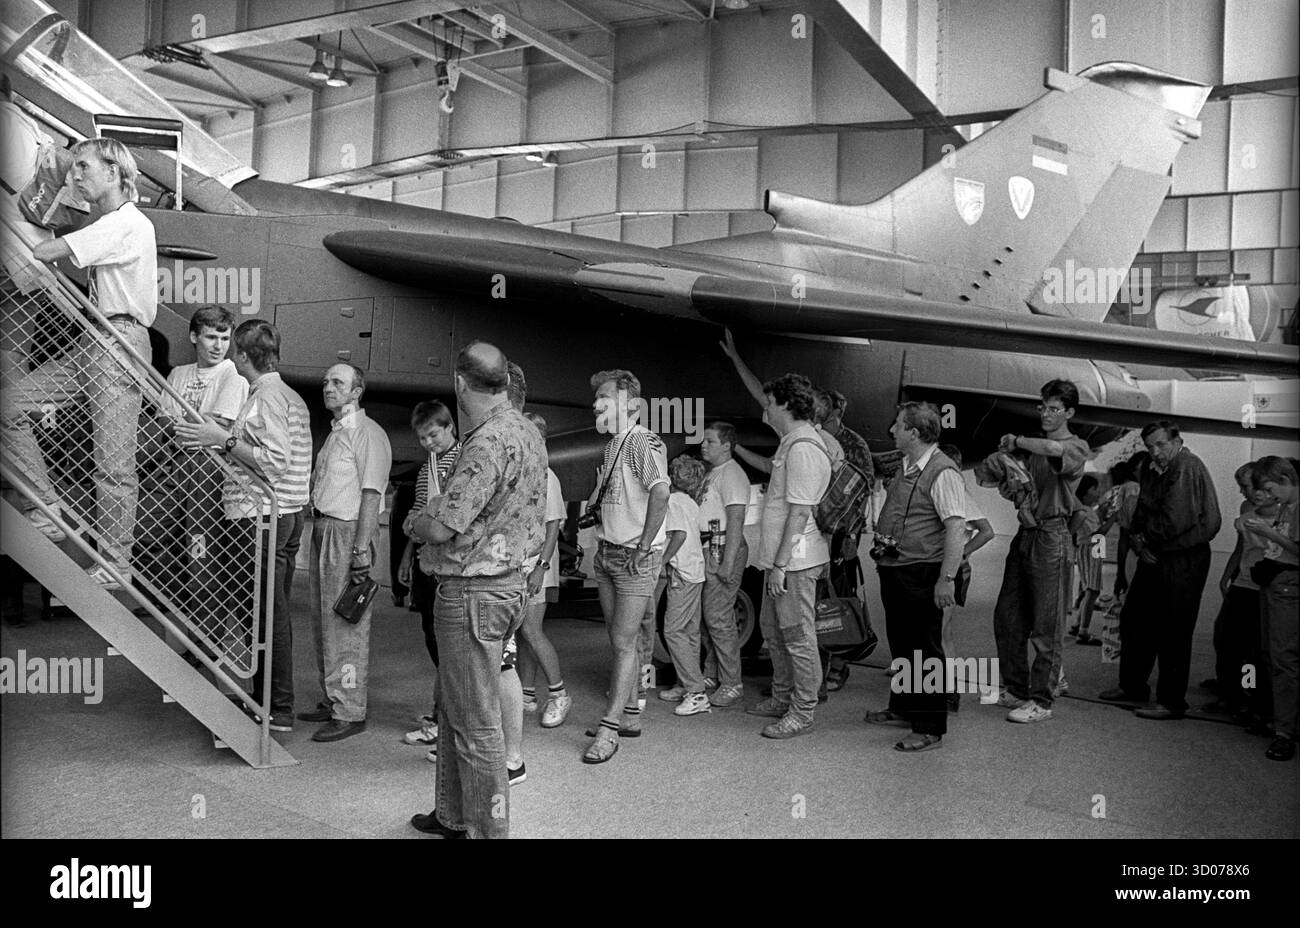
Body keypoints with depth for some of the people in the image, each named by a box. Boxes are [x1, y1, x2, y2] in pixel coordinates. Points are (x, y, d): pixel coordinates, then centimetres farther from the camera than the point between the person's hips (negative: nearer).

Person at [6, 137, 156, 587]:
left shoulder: (127, 224, -12)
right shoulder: (104, 225, 21)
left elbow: (45, 253, -17)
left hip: (119, 344, -9)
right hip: (92, 344, 9)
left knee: (114, 464, -5)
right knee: (10, 402, 0)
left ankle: (115, 564, 4)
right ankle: (49, 505, 5)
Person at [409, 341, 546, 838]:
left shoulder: (488, 443, -23)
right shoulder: (527, 430, 8)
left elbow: (438, 528, -24)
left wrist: (415, 523, 0)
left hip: (473, 592, -10)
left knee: (476, 722, 2)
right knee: (453, 707, 22)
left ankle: (487, 827, 14)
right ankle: (454, 814, 35)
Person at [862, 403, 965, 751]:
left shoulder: (942, 473, -17)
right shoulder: (906, 469, 13)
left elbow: (956, 528, -22)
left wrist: (947, 578, -26)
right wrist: (882, 552, 19)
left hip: (921, 574, -9)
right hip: (894, 571, 9)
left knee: (925, 650, -1)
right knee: (900, 643, 20)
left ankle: (930, 729, 8)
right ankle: (902, 709, 35)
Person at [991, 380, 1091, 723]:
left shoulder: (1076, 447, -5)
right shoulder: (1033, 444, 18)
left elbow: (1054, 449, -28)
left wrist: (1017, 441, -17)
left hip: (1051, 538, -8)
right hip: (1024, 534, 8)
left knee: (1046, 628, -2)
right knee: (1007, 618, 10)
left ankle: (1042, 701, 5)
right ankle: (1017, 690, 23)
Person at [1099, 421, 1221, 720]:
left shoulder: (1187, 467, -17)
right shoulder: (1152, 470, 12)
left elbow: (1175, 521, -24)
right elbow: (1142, 513, 15)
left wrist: (1146, 539, -9)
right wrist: (1138, 540, -4)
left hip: (1184, 560, -10)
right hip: (1154, 558, 10)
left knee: (1173, 632, -4)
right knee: (1134, 619, 15)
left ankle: (1172, 702, 5)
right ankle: (1132, 685, 29)